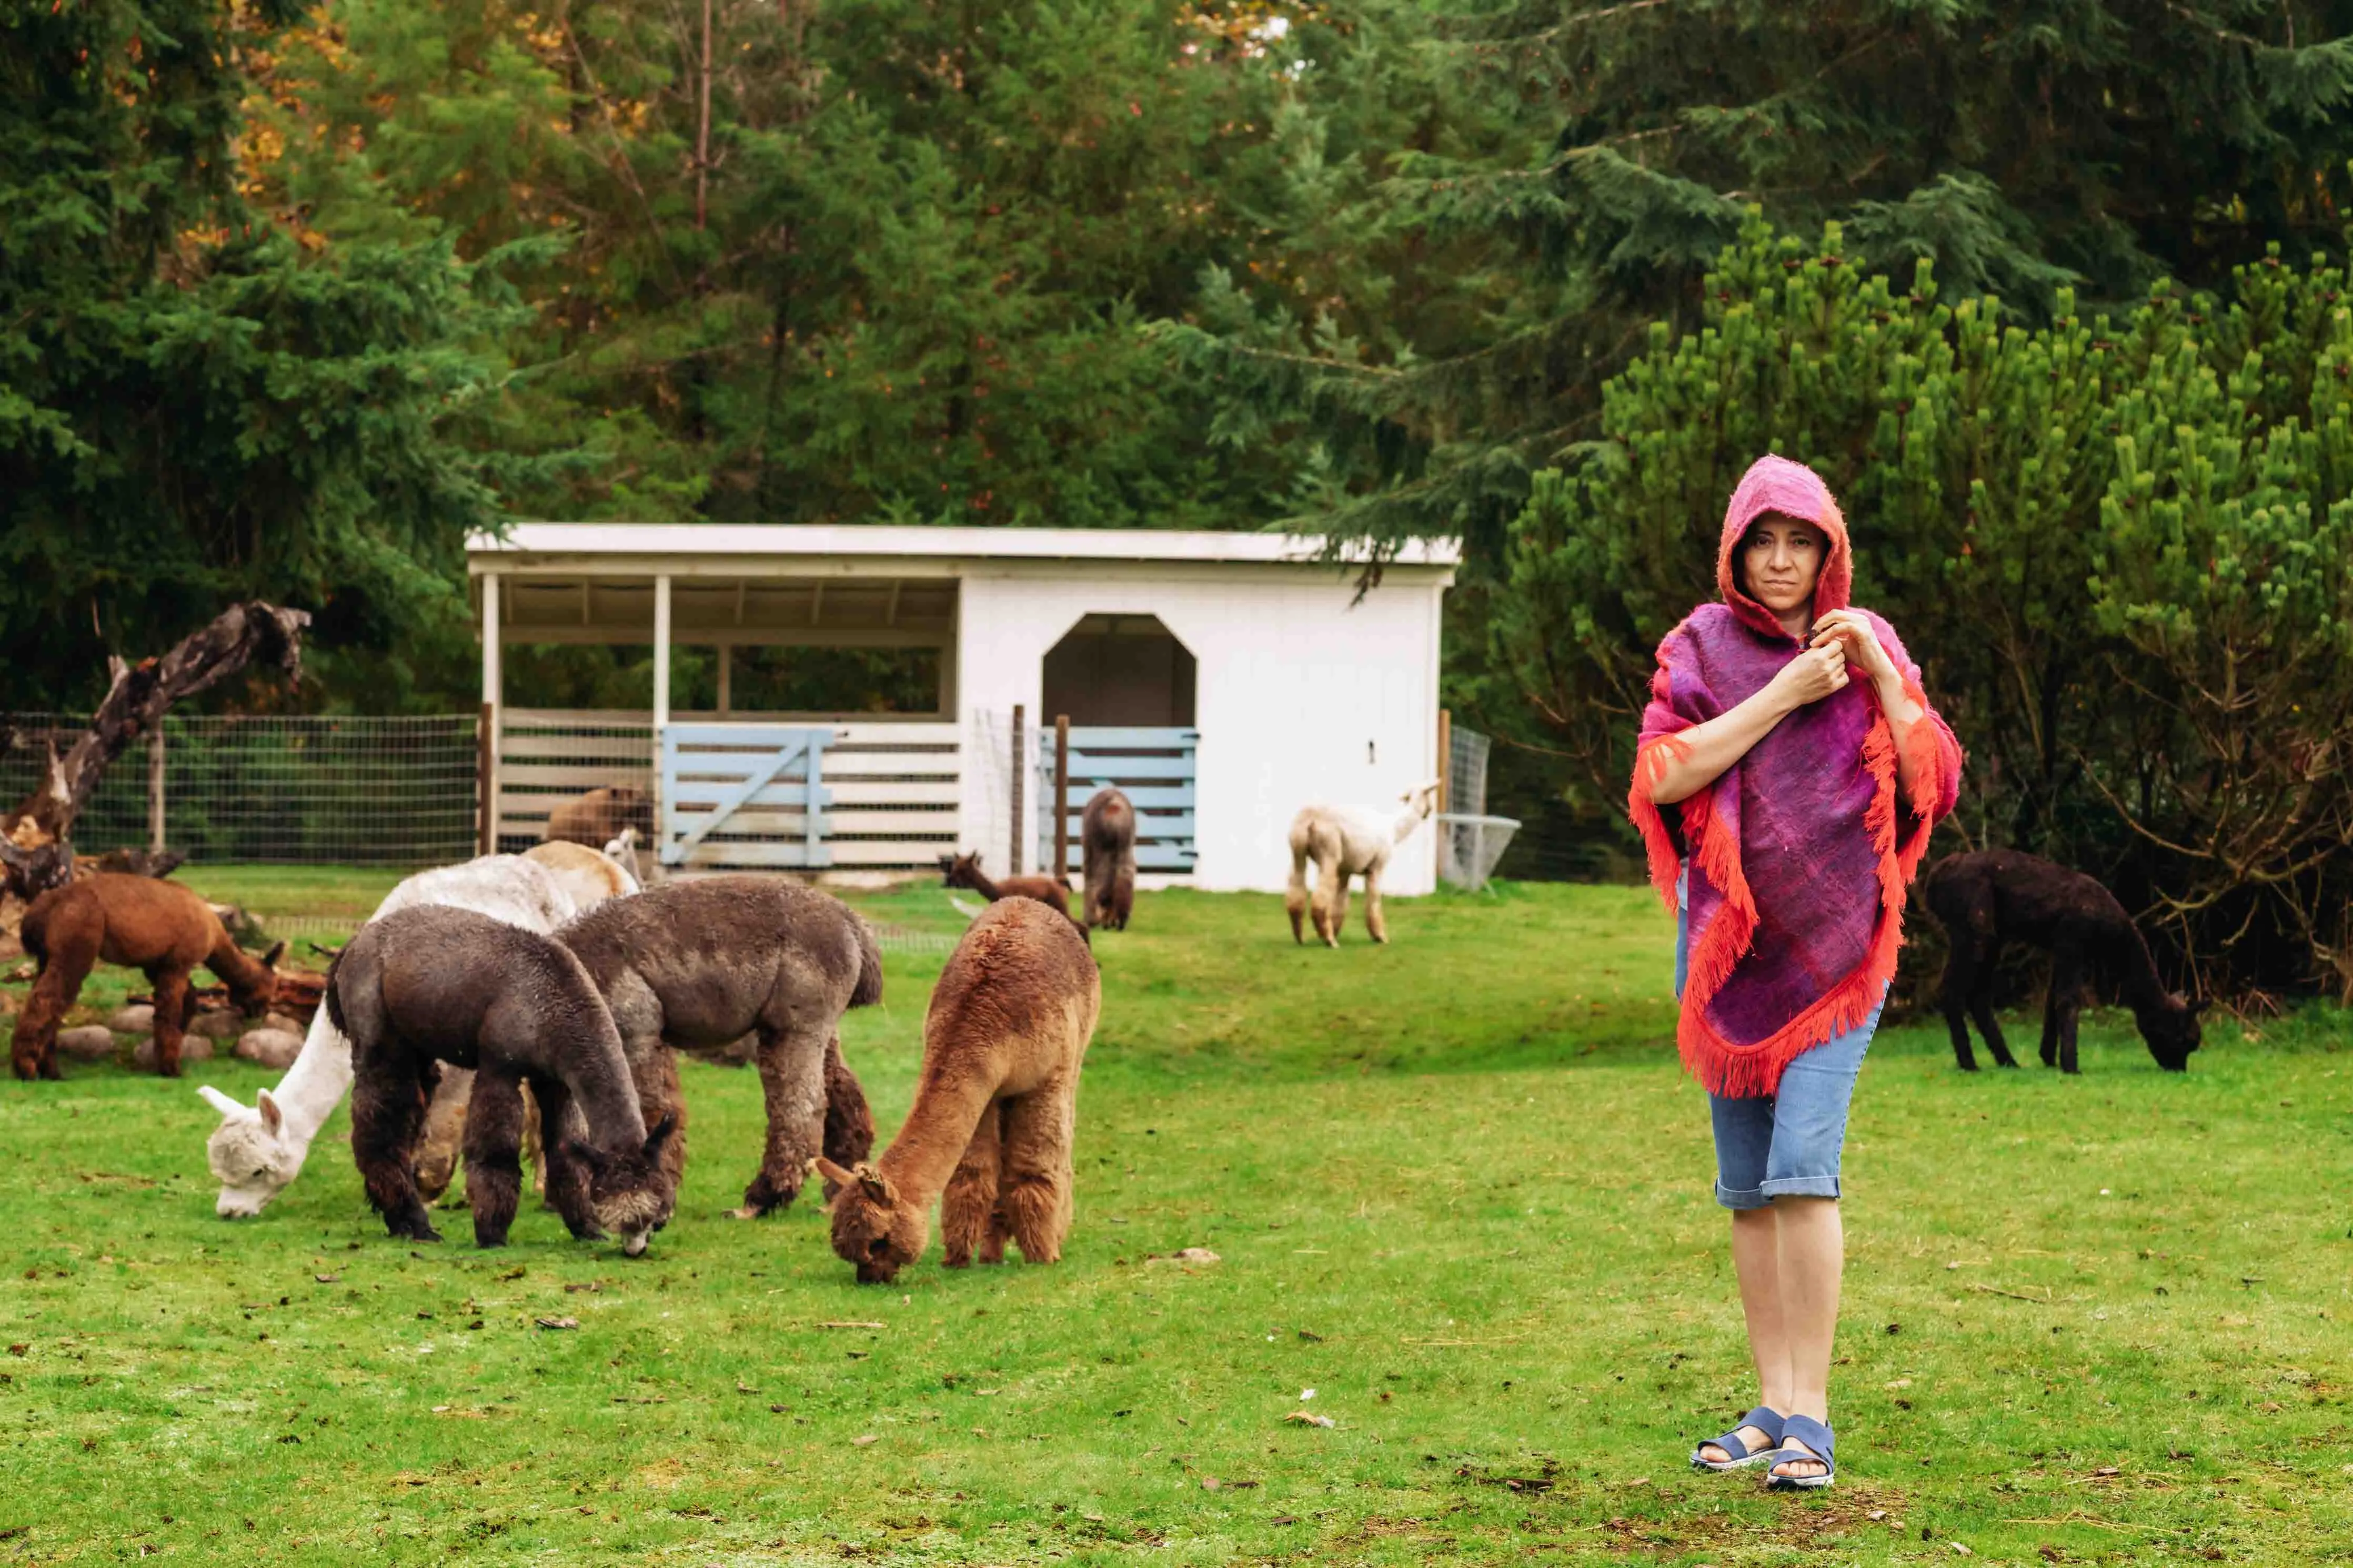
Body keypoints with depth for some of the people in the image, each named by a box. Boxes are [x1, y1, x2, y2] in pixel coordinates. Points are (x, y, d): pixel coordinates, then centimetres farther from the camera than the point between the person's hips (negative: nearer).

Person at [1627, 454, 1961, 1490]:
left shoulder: (1867, 645, 6)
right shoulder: (1701, 648, 4)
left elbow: (1933, 787, -1)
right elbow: (1661, 775, -11)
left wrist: (1882, 676, -11)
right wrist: (1784, 695, -15)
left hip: (1836, 940, -2)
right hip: (1728, 940, 2)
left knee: (1802, 1165, -15)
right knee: (1746, 1186, 5)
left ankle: (1810, 1417, -15)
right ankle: (1772, 1404, 13)